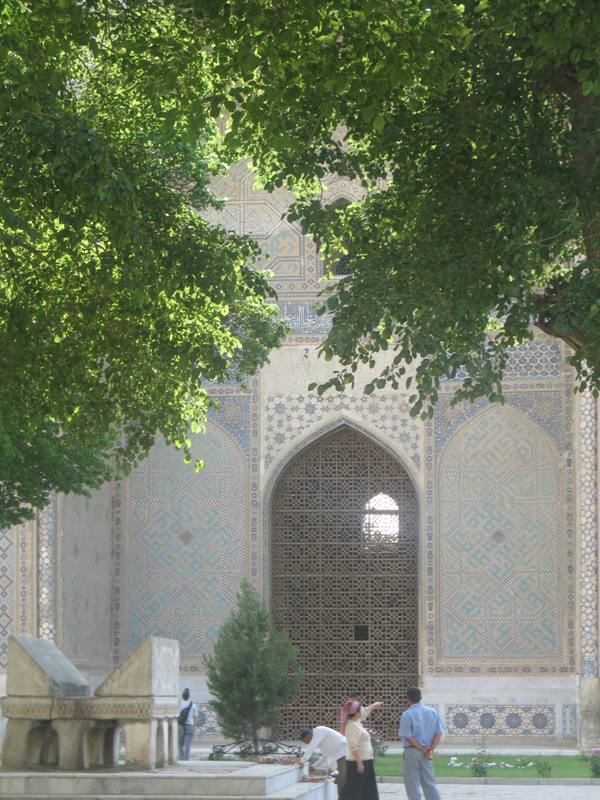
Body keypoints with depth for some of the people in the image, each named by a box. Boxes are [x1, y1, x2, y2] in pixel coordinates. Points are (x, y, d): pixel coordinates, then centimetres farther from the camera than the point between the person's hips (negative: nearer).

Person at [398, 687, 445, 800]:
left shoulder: (406, 715, -10)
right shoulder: (433, 712, 5)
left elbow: (408, 737, -14)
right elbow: (439, 733, 0)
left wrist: (422, 749, -8)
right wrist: (431, 749, -6)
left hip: (412, 751, -5)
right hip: (427, 754, 5)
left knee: (412, 784, 3)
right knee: (430, 783, 12)